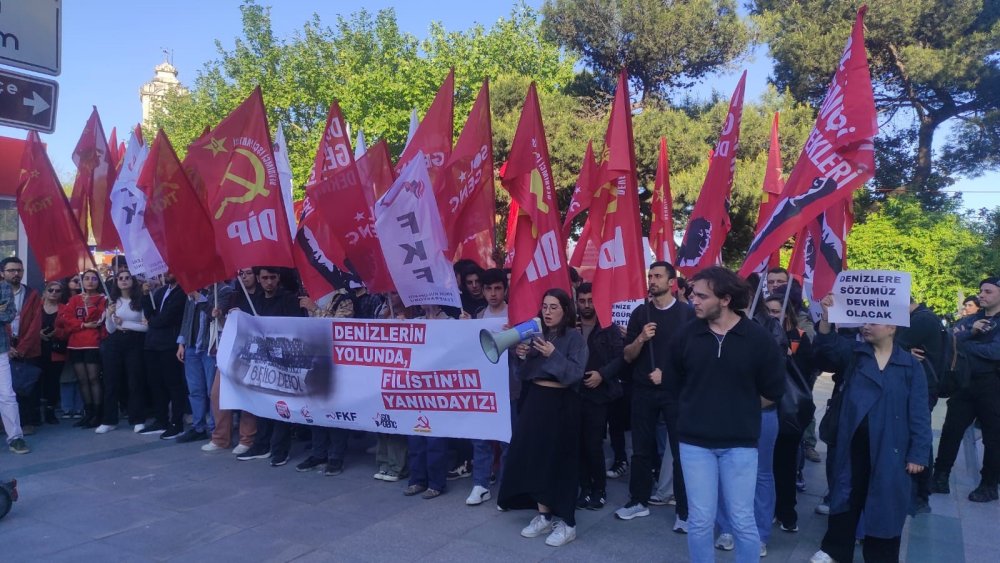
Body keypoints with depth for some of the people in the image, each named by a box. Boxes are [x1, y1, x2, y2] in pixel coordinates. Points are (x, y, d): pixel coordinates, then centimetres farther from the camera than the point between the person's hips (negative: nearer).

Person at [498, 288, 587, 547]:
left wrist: (553, 355, -23)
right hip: (534, 400, 5)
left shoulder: (574, 337, -5)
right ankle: (543, 515, 19)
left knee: (559, 460, -1)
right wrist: (519, 355, -10)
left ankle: (566, 522, 10)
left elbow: (575, 373, -15)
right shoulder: (536, 333, 9)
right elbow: (522, 374, 8)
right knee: (533, 456, 4)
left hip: (561, 403, -5)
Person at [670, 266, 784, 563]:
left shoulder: (759, 338, -7)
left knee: (742, 521, 8)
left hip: (740, 443, -1)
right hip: (694, 441, 1)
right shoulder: (685, 335, -3)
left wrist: (739, 409, 6)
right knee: (699, 521, 7)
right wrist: (701, 408, 10)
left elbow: (773, 392, 3)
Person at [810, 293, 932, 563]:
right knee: (847, 497, 13)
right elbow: (828, 346, -16)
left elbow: (919, 413, -3)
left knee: (885, 503, 9)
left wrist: (917, 454, -7)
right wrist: (826, 317, -32)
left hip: (890, 448, -2)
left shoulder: (910, 365, -2)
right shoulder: (854, 353, 3)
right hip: (853, 443, 2)